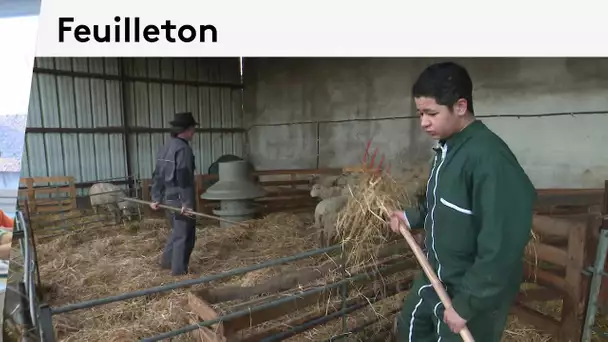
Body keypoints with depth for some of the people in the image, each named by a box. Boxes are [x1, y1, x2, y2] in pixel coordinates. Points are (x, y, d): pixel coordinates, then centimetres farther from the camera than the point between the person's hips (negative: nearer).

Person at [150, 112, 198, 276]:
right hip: (180, 198, -9)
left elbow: (157, 175, 14)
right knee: (184, 234, 2)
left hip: (169, 196, 9)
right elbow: (184, 178, -23)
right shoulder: (183, 148, -17)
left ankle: (167, 261, 33)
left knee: (177, 231, 24)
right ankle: (179, 270, 10)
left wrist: (156, 198, 17)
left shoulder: (165, 147, 12)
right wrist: (187, 202, -23)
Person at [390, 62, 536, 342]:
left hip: (475, 291, -8)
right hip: (436, 276, 9)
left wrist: (467, 303, -24)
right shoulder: (446, 148, 1)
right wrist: (412, 217, 1)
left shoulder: (489, 157, -28)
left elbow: (502, 246, -29)